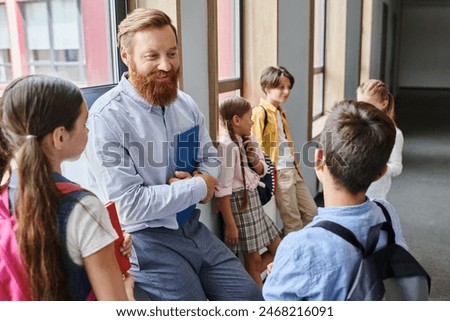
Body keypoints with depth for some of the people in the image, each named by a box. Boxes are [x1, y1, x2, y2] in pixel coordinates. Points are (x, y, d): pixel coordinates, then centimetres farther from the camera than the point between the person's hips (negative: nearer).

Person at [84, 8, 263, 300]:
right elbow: (130, 206, -23)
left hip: (194, 229, 7)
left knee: (251, 298, 11)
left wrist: (200, 178, -12)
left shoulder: (185, 103, 2)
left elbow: (211, 158, 12)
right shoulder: (106, 118, -19)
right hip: (145, 241, -6)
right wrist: (199, 187, -14)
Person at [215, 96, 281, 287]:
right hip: (239, 202, -9)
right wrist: (230, 225, -20)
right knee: (254, 258, 5)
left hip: (253, 199, 9)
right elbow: (222, 189, -22)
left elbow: (262, 171, 16)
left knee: (276, 247, 18)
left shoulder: (248, 140, 3)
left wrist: (255, 160, -7)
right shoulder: (227, 146, -21)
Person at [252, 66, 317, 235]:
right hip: (278, 173, -9)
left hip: (292, 170, 9)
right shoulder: (260, 112, -13)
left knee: (311, 211, 14)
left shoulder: (281, 112, 15)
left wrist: (296, 164, 18)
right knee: (293, 221, 0)